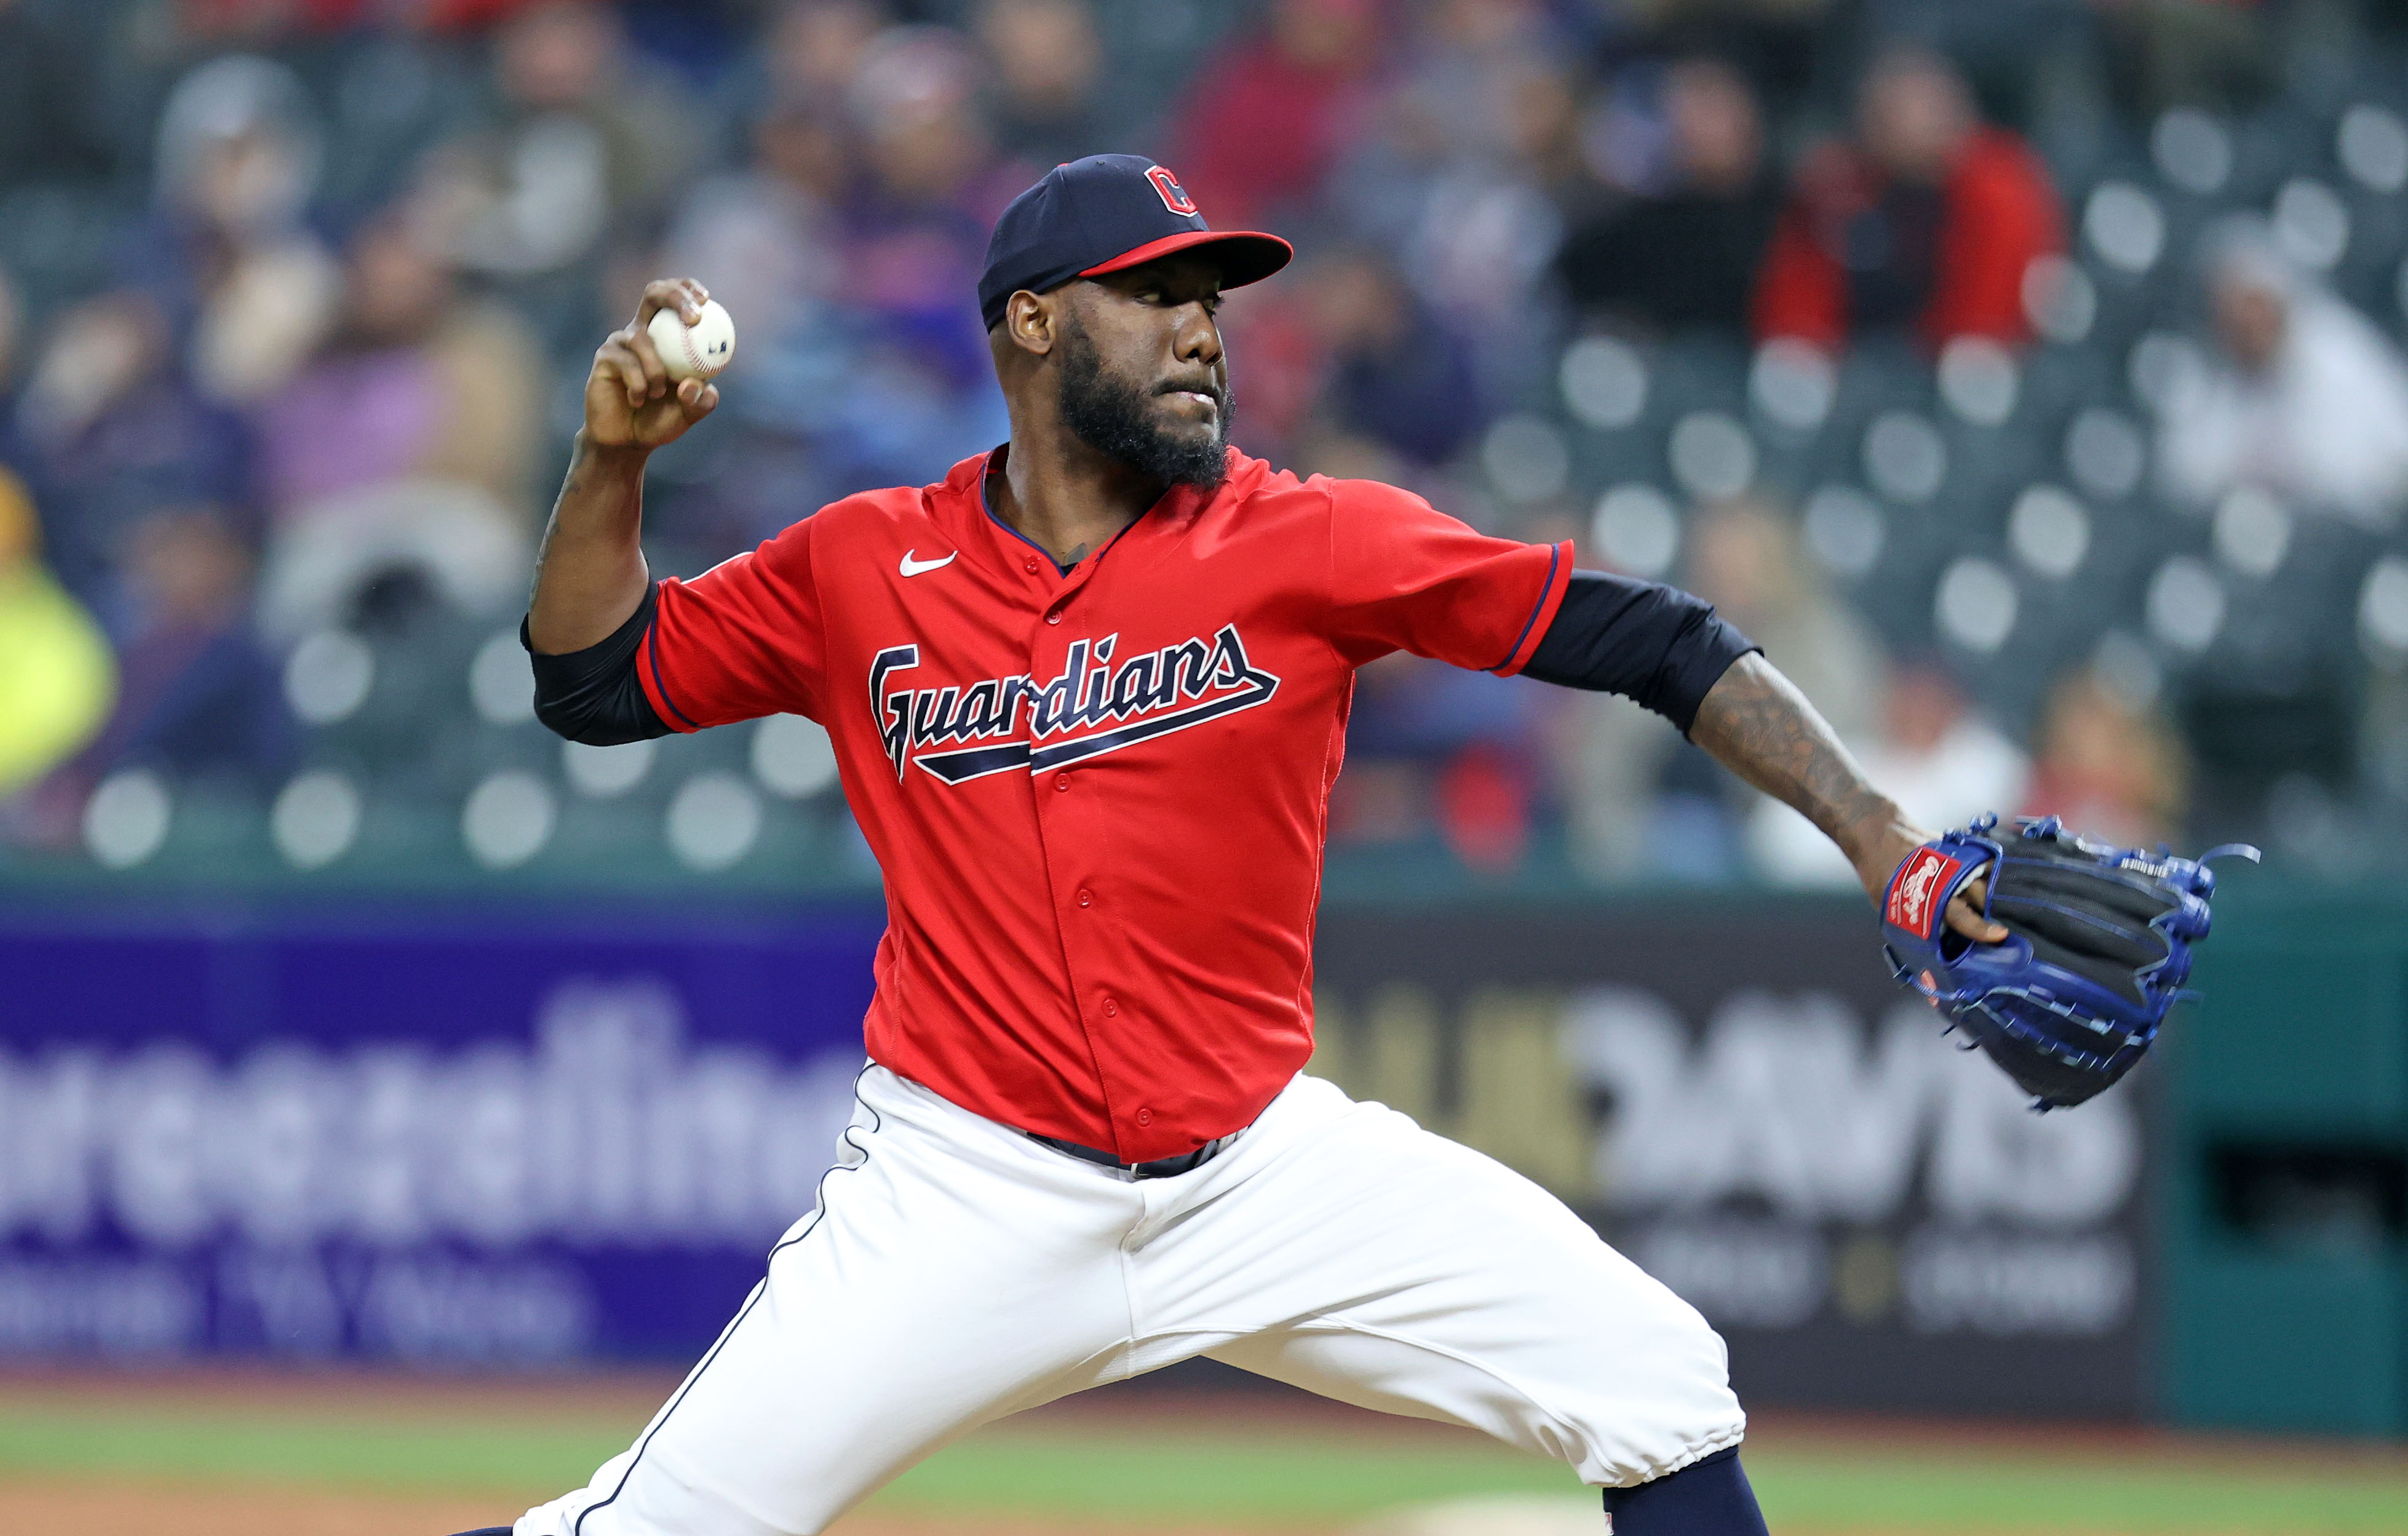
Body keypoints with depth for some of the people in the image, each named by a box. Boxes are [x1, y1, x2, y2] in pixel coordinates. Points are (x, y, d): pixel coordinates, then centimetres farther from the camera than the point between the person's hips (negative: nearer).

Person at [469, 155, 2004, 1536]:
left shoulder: (1306, 543, -4)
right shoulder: (865, 569, 1)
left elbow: (1646, 640, -9)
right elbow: (594, 681, 11)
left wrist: (1876, 835, -19)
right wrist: (614, 458, -5)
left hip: (1269, 1170, 1)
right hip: (971, 1196, -1)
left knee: (1656, 1385, -10)